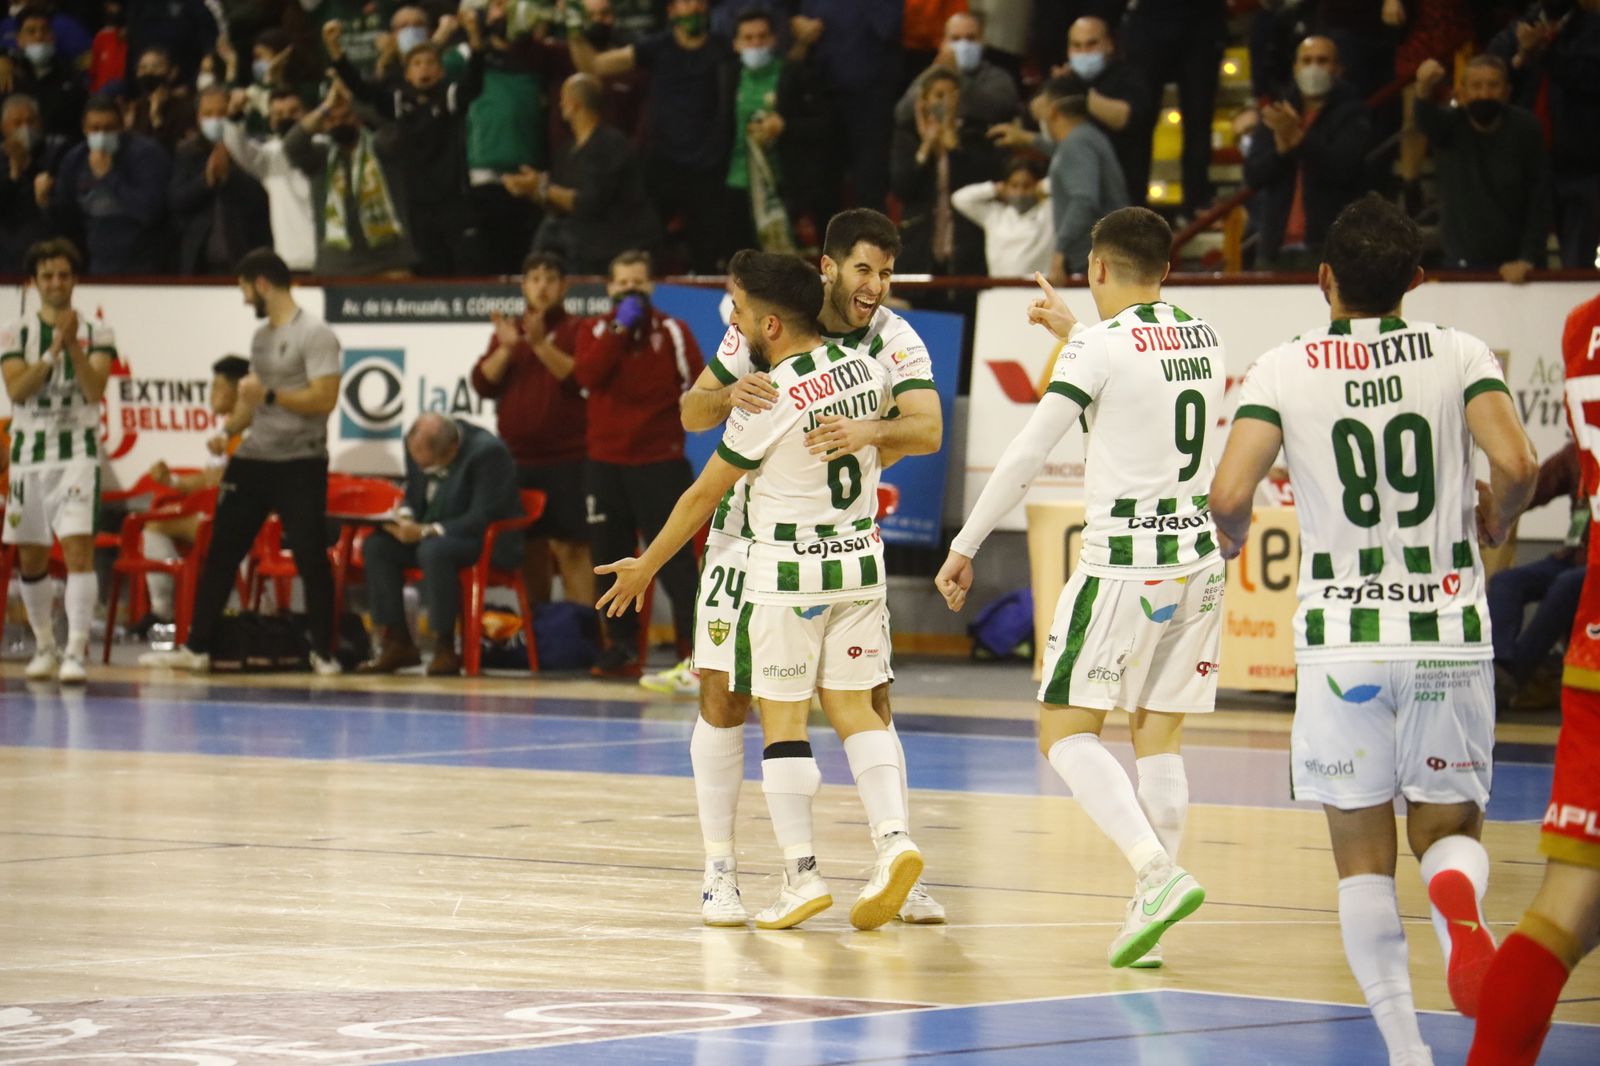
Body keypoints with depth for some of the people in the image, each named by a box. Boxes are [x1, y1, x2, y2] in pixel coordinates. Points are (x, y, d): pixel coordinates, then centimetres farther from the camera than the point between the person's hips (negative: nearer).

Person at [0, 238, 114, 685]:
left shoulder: (96, 332, 1)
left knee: (78, 547, -18)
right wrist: (52, 352, -21)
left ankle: (76, 652, -22)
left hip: (77, 451, -3)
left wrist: (74, 347, -25)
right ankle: (45, 647, 27)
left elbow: (96, 389, -12)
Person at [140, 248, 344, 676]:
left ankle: (324, 653, 7)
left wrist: (268, 395, -20)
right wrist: (229, 429, 8)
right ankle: (196, 648, 11)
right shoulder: (261, 336, 14)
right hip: (252, 460, 8)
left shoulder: (314, 334, -11)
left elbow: (324, 399, -20)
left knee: (312, 560, -3)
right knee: (220, 552, 6)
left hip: (300, 464, -8)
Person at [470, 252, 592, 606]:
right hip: (518, 459, 5)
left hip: (565, 460, -5)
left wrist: (540, 344, -21)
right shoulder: (508, 330, 15)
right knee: (529, 547, 9)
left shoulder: (578, 330, 2)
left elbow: (580, 377, -14)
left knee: (570, 547, -10)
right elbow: (483, 383, 6)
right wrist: (505, 348, -10)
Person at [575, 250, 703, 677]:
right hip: (605, 463, 3)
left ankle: (694, 645, -9)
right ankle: (621, 647, 14)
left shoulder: (673, 332, 2)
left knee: (674, 557, -9)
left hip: (661, 462, -3)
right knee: (610, 557, 6)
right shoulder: (596, 333, 7)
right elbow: (587, 374, -12)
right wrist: (620, 328, -14)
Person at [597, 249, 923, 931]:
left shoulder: (769, 402, -18)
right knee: (853, 708, 10)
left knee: (782, 721, 2)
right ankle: (893, 840, -7)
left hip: (788, 573, -6)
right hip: (861, 561, 6)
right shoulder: (866, 370, -2)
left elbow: (704, 495, -8)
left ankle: (801, 874, 0)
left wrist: (646, 567, 4)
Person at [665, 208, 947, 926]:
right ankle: (719, 871, 4)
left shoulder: (896, 342, -10)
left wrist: (868, 432, -47)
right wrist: (730, 393, -28)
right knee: (723, 698, -5)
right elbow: (692, 415, -5)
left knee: (871, 701, -3)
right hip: (750, 526, 0)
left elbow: (928, 429, -27)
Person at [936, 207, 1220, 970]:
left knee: (1065, 731, 0)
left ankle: (1158, 872, -19)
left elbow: (1026, 455, -10)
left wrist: (965, 547, -2)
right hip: (1199, 560, 6)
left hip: (1124, 564, -6)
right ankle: (1147, 917, 6)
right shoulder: (1204, 341, 9)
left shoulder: (1101, 346, -10)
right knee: (1159, 737, 10)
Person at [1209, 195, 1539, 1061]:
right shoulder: (1458, 354, 1)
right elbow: (1515, 466, -14)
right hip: (1448, 632, 1)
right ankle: (1458, 901, -22)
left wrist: (1233, 537, 12)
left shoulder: (1285, 368, -1)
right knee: (1449, 826, 14)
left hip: (1342, 638, 0)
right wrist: (1494, 520, 9)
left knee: (1362, 856, 11)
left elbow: (1229, 495, -11)